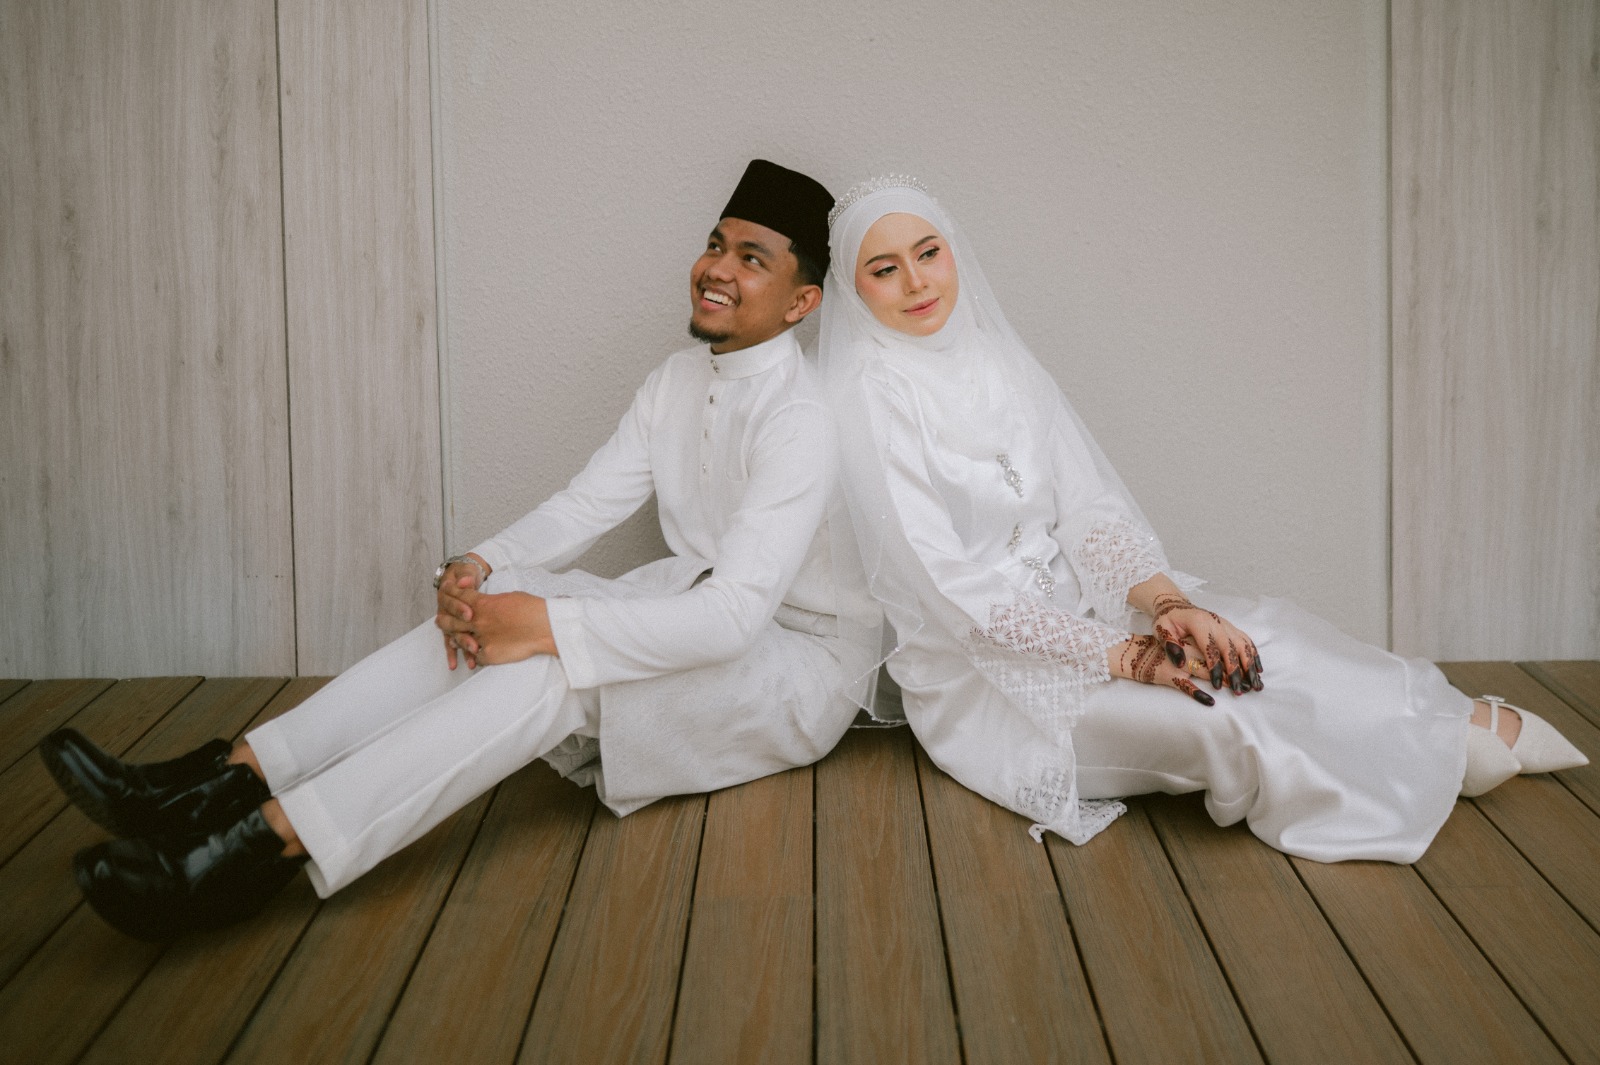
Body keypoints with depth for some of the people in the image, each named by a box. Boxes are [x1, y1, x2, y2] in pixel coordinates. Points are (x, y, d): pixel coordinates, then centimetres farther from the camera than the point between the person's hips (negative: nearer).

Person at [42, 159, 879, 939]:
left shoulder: (801, 418, -21)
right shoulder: (679, 380, 9)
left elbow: (734, 616, -31)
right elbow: (584, 506, 4)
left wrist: (549, 626, -35)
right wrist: (476, 569, -16)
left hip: (796, 659, -7)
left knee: (553, 660, -32)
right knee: (498, 599, -17)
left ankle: (275, 841, -39)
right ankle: (237, 780, -25)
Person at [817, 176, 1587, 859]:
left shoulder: (996, 362, 7)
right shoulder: (868, 401, -14)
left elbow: (1087, 506, 4)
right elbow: (947, 587, -19)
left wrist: (1164, 601, -15)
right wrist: (1118, 656, -22)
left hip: (1072, 606, 7)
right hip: (976, 671, -7)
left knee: (1262, 634, -14)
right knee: (1208, 722, -25)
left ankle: (1452, 721, -3)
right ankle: (1438, 752, -7)